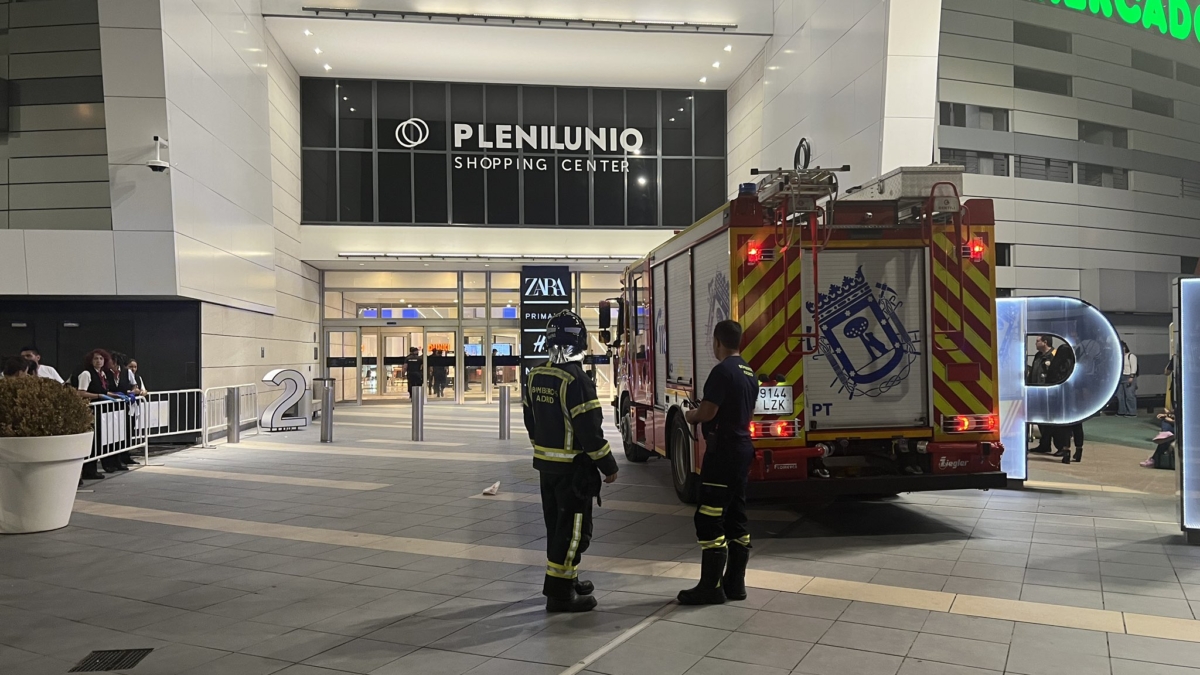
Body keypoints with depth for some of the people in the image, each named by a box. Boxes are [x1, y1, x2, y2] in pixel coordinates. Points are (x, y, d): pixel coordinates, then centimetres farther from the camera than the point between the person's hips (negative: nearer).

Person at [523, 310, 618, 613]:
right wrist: (609, 466, -11)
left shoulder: (535, 377, 4)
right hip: (573, 468, -8)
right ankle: (560, 592, 3)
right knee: (574, 529, 0)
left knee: (557, 524, 19)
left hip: (546, 465, 8)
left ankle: (565, 579, 31)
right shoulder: (576, 381, -22)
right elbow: (590, 431, -21)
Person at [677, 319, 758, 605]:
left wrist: (690, 416, 2)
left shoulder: (722, 371, -16)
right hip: (742, 449, 10)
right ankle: (735, 583, 18)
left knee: (710, 520, -5)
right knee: (735, 517, 13)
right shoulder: (749, 373, 13)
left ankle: (711, 587, -1)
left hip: (723, 452, -10)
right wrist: (700, 414, 23)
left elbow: (706, 412, -20)